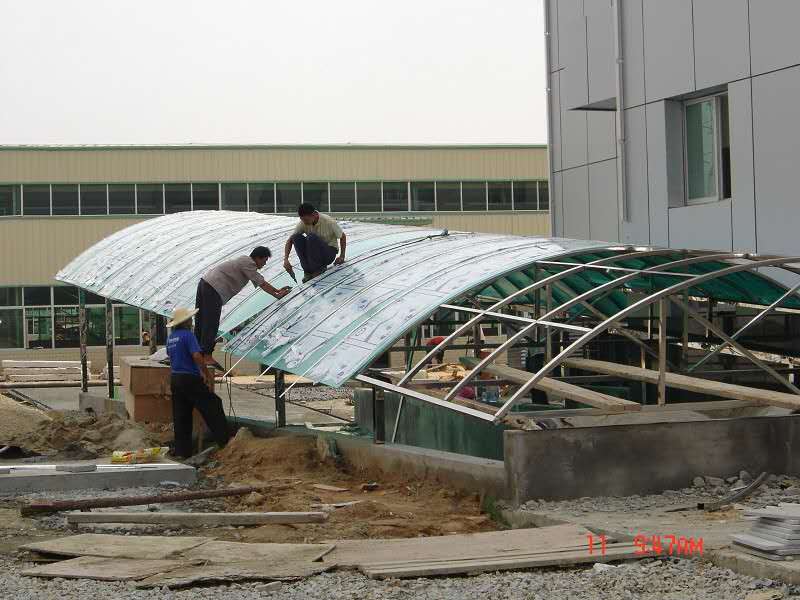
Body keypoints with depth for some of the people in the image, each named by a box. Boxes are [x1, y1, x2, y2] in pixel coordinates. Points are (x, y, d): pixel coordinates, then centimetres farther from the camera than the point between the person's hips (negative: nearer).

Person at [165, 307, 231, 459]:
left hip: (175, 379, 8)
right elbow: (197, 356, -22)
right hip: (190, 379, -8)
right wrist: (205, 373, -10)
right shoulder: (187, 335, -12)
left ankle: (182, 451, 8)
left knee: (180, 418, 8)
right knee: (212, 405, -1)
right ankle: (224, 439, -5)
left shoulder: (170, 338, 14)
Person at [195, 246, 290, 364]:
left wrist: (278, 291, 29)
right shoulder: (248, 263, -8)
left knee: (201, 322, 12)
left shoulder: (246, 262, 23)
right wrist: (277, 295, -2)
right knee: (211, 324, -10)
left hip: (205, 283, 11)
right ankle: (207, 356, -11)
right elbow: (262, 284, -9)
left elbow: (260, 283, 29)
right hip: (213, 288, -11)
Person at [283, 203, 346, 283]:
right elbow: (290, 240, -12)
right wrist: (285, 259, -25)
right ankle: (308, 271, -17)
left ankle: (319, 268, -16)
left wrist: (342, 257, -5)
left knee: (311, 237, -32)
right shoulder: (303, 223, -11)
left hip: (330, 252, -5)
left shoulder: (329, 222, -21)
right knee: (297, 237, -22)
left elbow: (343, 237, -6)